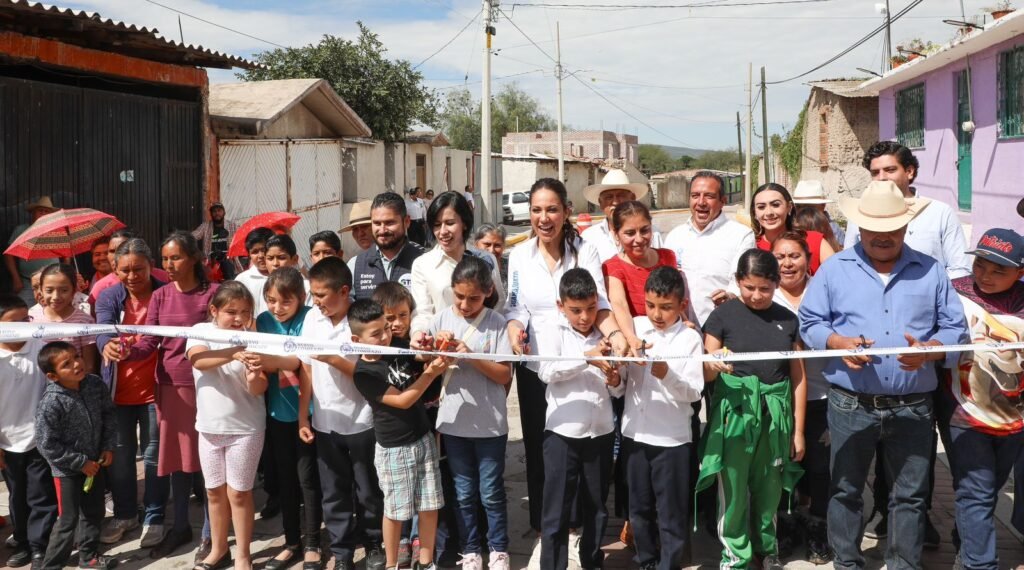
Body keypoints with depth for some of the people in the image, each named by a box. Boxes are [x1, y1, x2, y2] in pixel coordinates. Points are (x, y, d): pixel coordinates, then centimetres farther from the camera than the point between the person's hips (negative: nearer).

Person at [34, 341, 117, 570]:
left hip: (94, 462, 6)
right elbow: (47, 445, -22)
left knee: (94, 512, 19)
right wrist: (80, 463, -17)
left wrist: (108, 446, -1)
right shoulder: (51, 403, -27)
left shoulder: (95, 384, -11)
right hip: (66, 470, -6)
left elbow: (108, 414, 6)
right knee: (68, 520, 1)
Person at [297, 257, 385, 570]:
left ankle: (373, 545, 30)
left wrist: (333, 359, -24)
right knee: (334, 494, 12)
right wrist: (302, 417, 3)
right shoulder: (312, 319, 0)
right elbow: (306, 370, 5)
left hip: (361, 423, -4)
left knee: (368, 491, 11)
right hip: (325, 423, 4)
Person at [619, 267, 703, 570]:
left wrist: (667, 374, -28)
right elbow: (621, 381, 3)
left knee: (671, 512, 5)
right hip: (634, 432, 4)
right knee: (639, 506, 17)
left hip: (672, 438, -4)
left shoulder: (690, 338, -7)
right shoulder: (634, 328, 3)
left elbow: (695, 392, -12)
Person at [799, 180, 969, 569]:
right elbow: (809, 322, 2)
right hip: (850, 406, -1)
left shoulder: (930, 271, 5)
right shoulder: (835, 269, 2)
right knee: (845, 490, 11)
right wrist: (840, 343, -17)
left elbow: (955, 329, 3)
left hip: (912, 408, 1)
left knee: (910, 494, 10)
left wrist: (929, 350, -17)